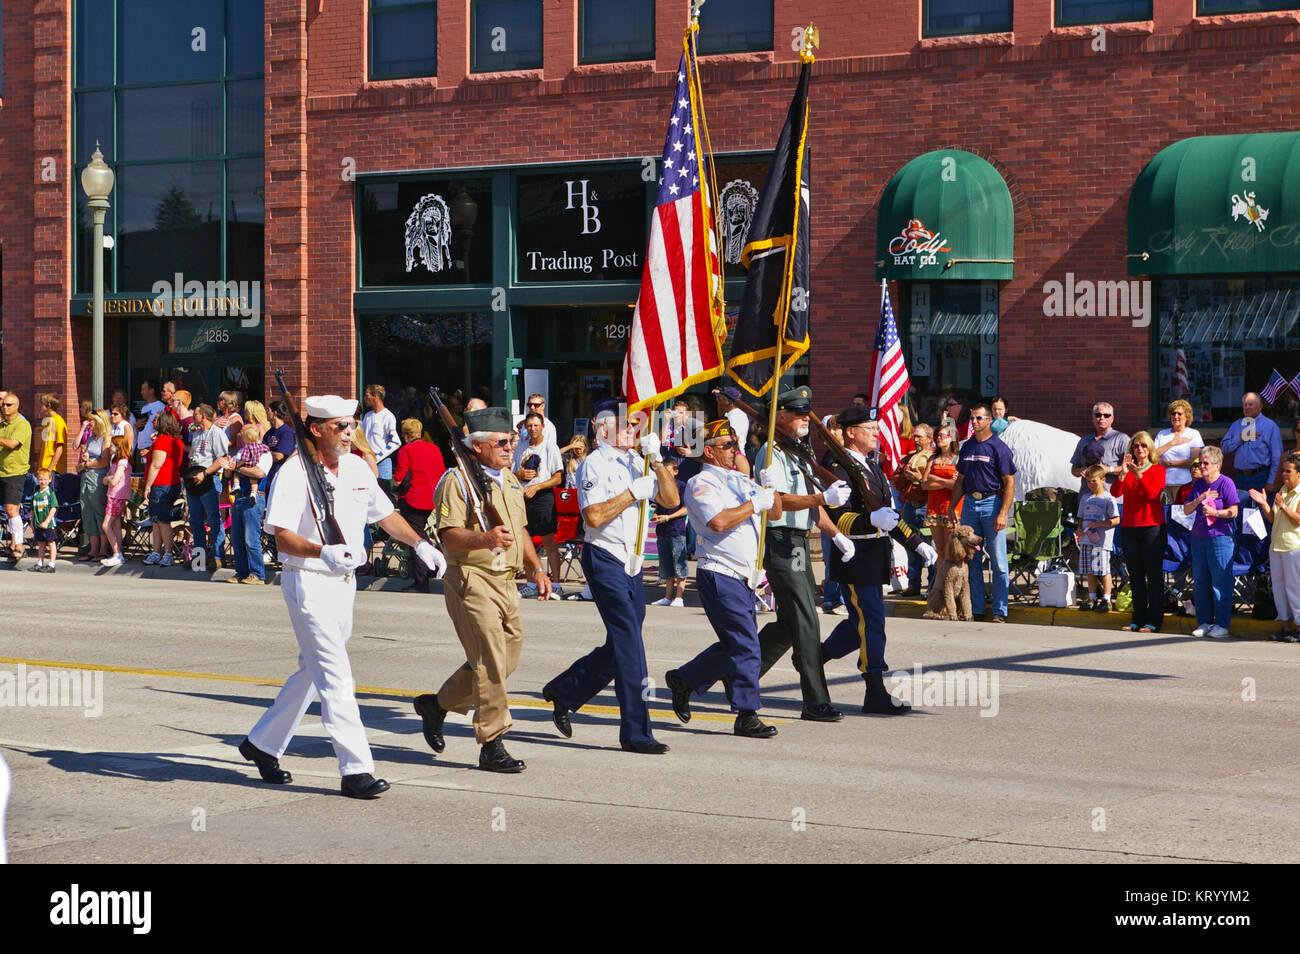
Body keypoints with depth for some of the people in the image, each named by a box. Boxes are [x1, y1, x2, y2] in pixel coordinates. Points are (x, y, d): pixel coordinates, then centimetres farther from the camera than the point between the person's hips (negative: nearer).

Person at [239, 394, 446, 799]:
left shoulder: (357, 468, 9)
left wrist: (419, 544, 9)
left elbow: (385, 514, 21)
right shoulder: (294, 472, -13)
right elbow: (283, 537, -19)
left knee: (312, 671, 17)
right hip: (308, 582, -8)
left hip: (345, 582, 8)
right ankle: (355, 769, -13)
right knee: (335, 675, -12)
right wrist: (322, 552, -36)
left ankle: (262, 743, 32)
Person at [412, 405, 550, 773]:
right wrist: (485, 539, -34)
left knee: (508, 656, 12)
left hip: (506, 581, 9)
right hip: (471, 580, -9)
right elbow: (448, 534, -18)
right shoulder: (457, 480, -9)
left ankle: (438, 704, 29)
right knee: (491, 663, -10)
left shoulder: (510, 480, 18)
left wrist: (536, 568, 20)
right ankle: (492, 745, -3)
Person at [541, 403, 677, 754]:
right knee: (628, 640, -11)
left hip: (631, 562, 8)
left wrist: (657, 461, -6)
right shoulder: (594, 465, -8)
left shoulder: (635, 461, 14)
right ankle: (636, 731, -8)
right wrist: (633, 492, -16)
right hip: (604, 558, -8)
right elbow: (594, 516, -18)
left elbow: (671, 500, 7)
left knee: (621, 645, 12)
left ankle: (563, 692, 31)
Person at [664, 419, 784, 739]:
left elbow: (774, 514, 16)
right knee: (746, 645, -10)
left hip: (743, 578, 9)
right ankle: (747, 716, -4)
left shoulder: (740, 481, 16)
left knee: (735, 644, 14)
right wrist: (756, 503, -18)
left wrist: (771, 491, -4)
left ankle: (683, 680, 29)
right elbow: (718, 521, -24)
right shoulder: (701, 483, -9)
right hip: (719, 575, -9)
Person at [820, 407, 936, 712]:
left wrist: (917, 543, 19)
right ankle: (876, 693, 1)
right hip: (855, 558, -9)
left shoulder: (872, 465, 17)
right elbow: (834, 519, -21)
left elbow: (889, 513, 24)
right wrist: (872, 520, -34)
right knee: (870, 623, -5)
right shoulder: (839, 469, -14)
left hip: (876, 558, 9)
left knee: (862, 623, 16)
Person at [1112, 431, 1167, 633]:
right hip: (1129, 527, 4)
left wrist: (1138, 475, -25)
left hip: (1152, 527, -4)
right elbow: (1115, 492, -3)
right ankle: (1138, 619, 12)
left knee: (1154, 574, -4)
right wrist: (1123, 473, -18)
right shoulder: (1128, 470, 11)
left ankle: (1154, 621, -2)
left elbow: (1152, 493, -14)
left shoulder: (1158, 470, 2)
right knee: (1135, 575, 7)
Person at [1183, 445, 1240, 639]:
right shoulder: (1198, 484, 13)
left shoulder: (1226, 483, -4)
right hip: (1198, 537, 6)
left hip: (1220, 537, -6)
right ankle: (1204, 623, 15)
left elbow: (1233, 512, -8)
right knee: (1200, 583, 7)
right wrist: (1200, 499, -7)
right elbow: (1186, 510, 9)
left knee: (1220, 583, -4)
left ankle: (1222, 625, 1)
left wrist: (1215, 512, -21)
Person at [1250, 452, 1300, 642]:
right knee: (1278, 586, 10)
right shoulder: (1282, 491, 16)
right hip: (1276, 546, 8)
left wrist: (1283, 506, -24)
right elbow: (1272, 519, 16)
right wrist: (1264, 504, 1)